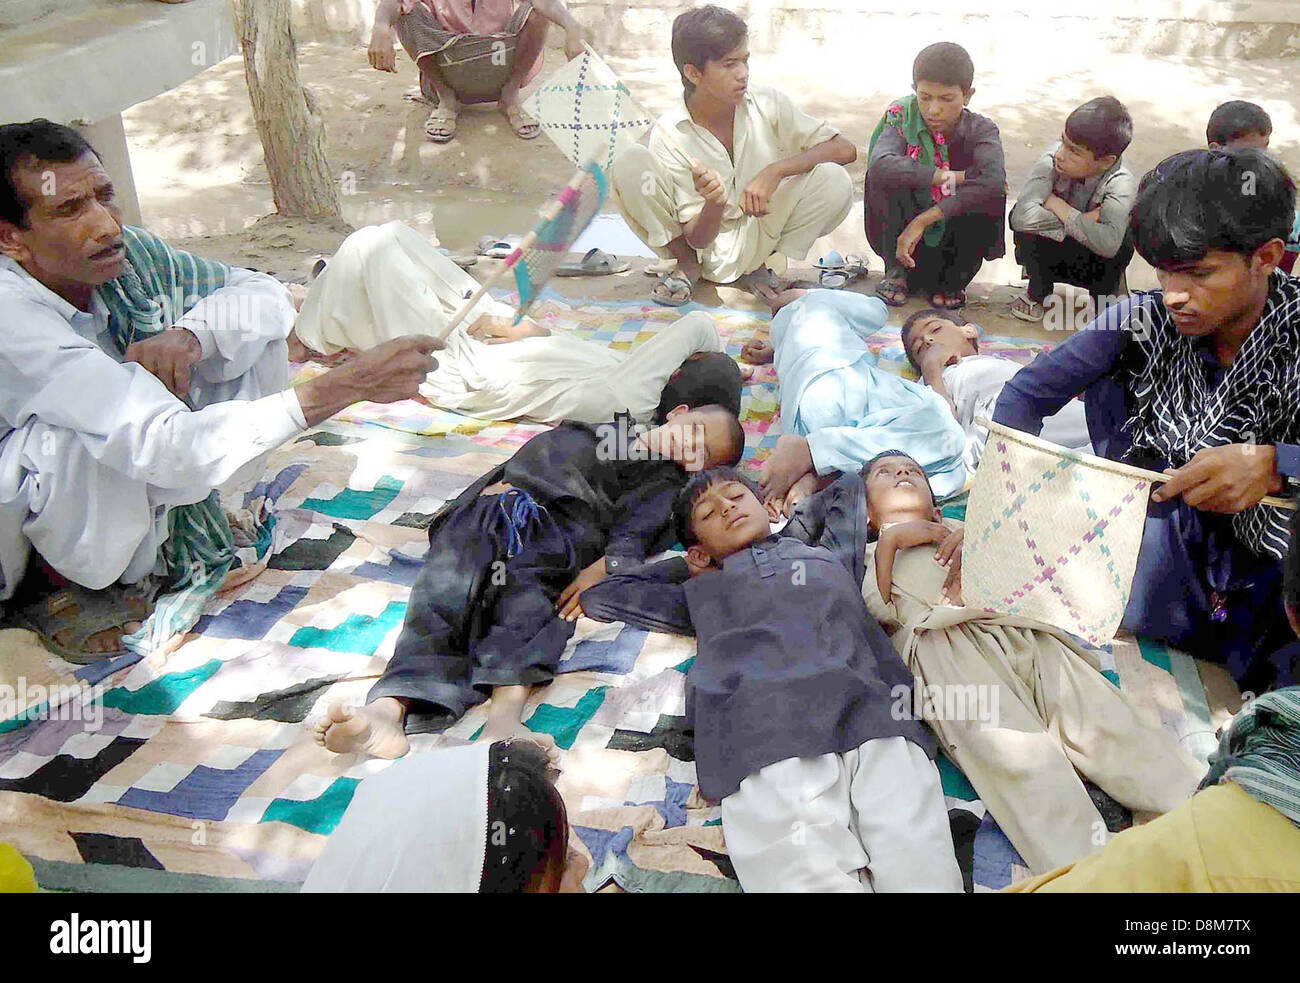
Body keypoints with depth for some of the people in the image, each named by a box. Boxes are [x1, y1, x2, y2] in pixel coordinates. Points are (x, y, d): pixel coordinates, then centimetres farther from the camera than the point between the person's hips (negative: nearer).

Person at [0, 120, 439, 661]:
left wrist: (189, 334, -28)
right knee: (80, 439, -39)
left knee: (247, 331, -9)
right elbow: (169, 448, -42)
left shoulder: (125, 252, -15)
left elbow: (267, 293, -5)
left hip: (127, 498, 6)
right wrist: (349, 384, -47)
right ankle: (56, 588, -6)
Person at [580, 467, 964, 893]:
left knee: (923, 872, -24)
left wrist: (775, 535, 52)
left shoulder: (831, 555, 37)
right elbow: (599, 598, 42)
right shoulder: (702, 592, 35)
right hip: (766, 741, -1)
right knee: (812, 875, -28)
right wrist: (688, 565, 43)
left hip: (871, 716, 1)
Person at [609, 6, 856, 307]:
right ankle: (687, 266, -2)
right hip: (706, 238, -2)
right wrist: (714, 204, -39)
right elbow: (697, 238, -15)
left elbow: (845, 149, -13)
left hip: (758, 235, 2)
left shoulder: (767, 104, -10)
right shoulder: (668, 135, -15)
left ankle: (758, 265, -1)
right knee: (629, 165, -25)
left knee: (834, 180, -25)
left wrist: (776, 170, -27)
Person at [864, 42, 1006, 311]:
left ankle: (953, 281, -3)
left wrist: (923, 220, -41)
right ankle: (896, 272, -8)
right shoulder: (903, 120, -12)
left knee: (991, 195, -27)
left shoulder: (981, 130, -11)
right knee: (884, 177, -24)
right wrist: (949, 176, -32)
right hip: (907, 234, 0)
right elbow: (880, 165, -36)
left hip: (953, 236, 1)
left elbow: (994, 180, -34)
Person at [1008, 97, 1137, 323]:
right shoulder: (1052, 160, -25)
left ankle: (1104, 296, 0)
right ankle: (1038, 291, -1)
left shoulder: (1122, 183, -27)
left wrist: (1056, 204, -34)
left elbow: (1108, 243, -44)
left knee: (1124, 240, -33)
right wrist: (1084, 221, -33)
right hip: (1050, 254, 1)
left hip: (1094, 264, -1)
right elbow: (1022, 215, -39)